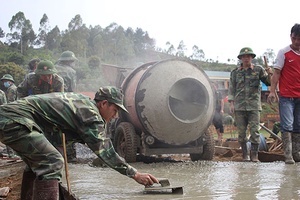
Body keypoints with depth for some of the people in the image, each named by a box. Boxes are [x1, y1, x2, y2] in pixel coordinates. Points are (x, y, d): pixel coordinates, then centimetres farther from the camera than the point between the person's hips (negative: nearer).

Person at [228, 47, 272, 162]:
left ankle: (254, 155, -2)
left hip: (254, 106, -1)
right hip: (239, 107, 2)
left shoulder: (258, 70, 7)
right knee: (241, 132, 4)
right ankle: (245, 154, 14)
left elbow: (268, 82, 8)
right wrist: (231, 104, 1)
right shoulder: (235, 72, 11)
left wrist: (269, 74, -13)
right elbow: (231, 89, 10)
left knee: (254, 131, -7)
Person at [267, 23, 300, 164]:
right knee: (287, 126, -7)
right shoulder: (284, 52, -1)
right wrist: (272, 91, -12)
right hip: (286, 96, -4)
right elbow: (277, 73, -4)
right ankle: (288, 155, -6)